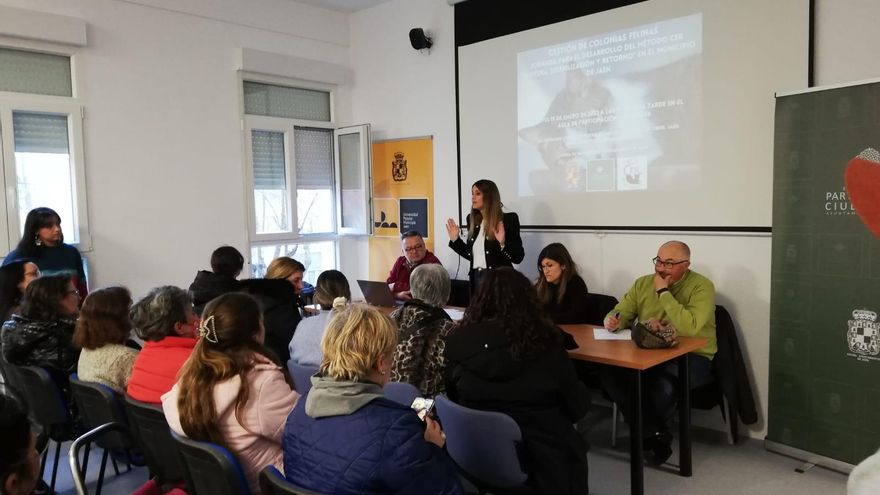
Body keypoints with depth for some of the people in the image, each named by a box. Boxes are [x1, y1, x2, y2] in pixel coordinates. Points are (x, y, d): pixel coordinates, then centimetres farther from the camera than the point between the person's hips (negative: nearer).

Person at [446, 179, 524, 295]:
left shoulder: (508, 219, -9)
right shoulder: (472, 219, 8)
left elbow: (518, 258, -12)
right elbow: (471, 255, 12)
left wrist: (503, 244, -26)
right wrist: (455, 239, 6)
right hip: (476, 278, 6)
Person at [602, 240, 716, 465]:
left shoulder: (701, 286, -10)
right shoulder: (642, 283, 8)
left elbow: (690, 328, -26)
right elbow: (619, 314, 9)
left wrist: (663, 292, -20)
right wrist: (612, 320, -16)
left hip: (692, 356, -5)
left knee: (663, 384, -37)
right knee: (610, 374, -21)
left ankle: (646, 431, -4)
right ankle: (655, 433, -5)